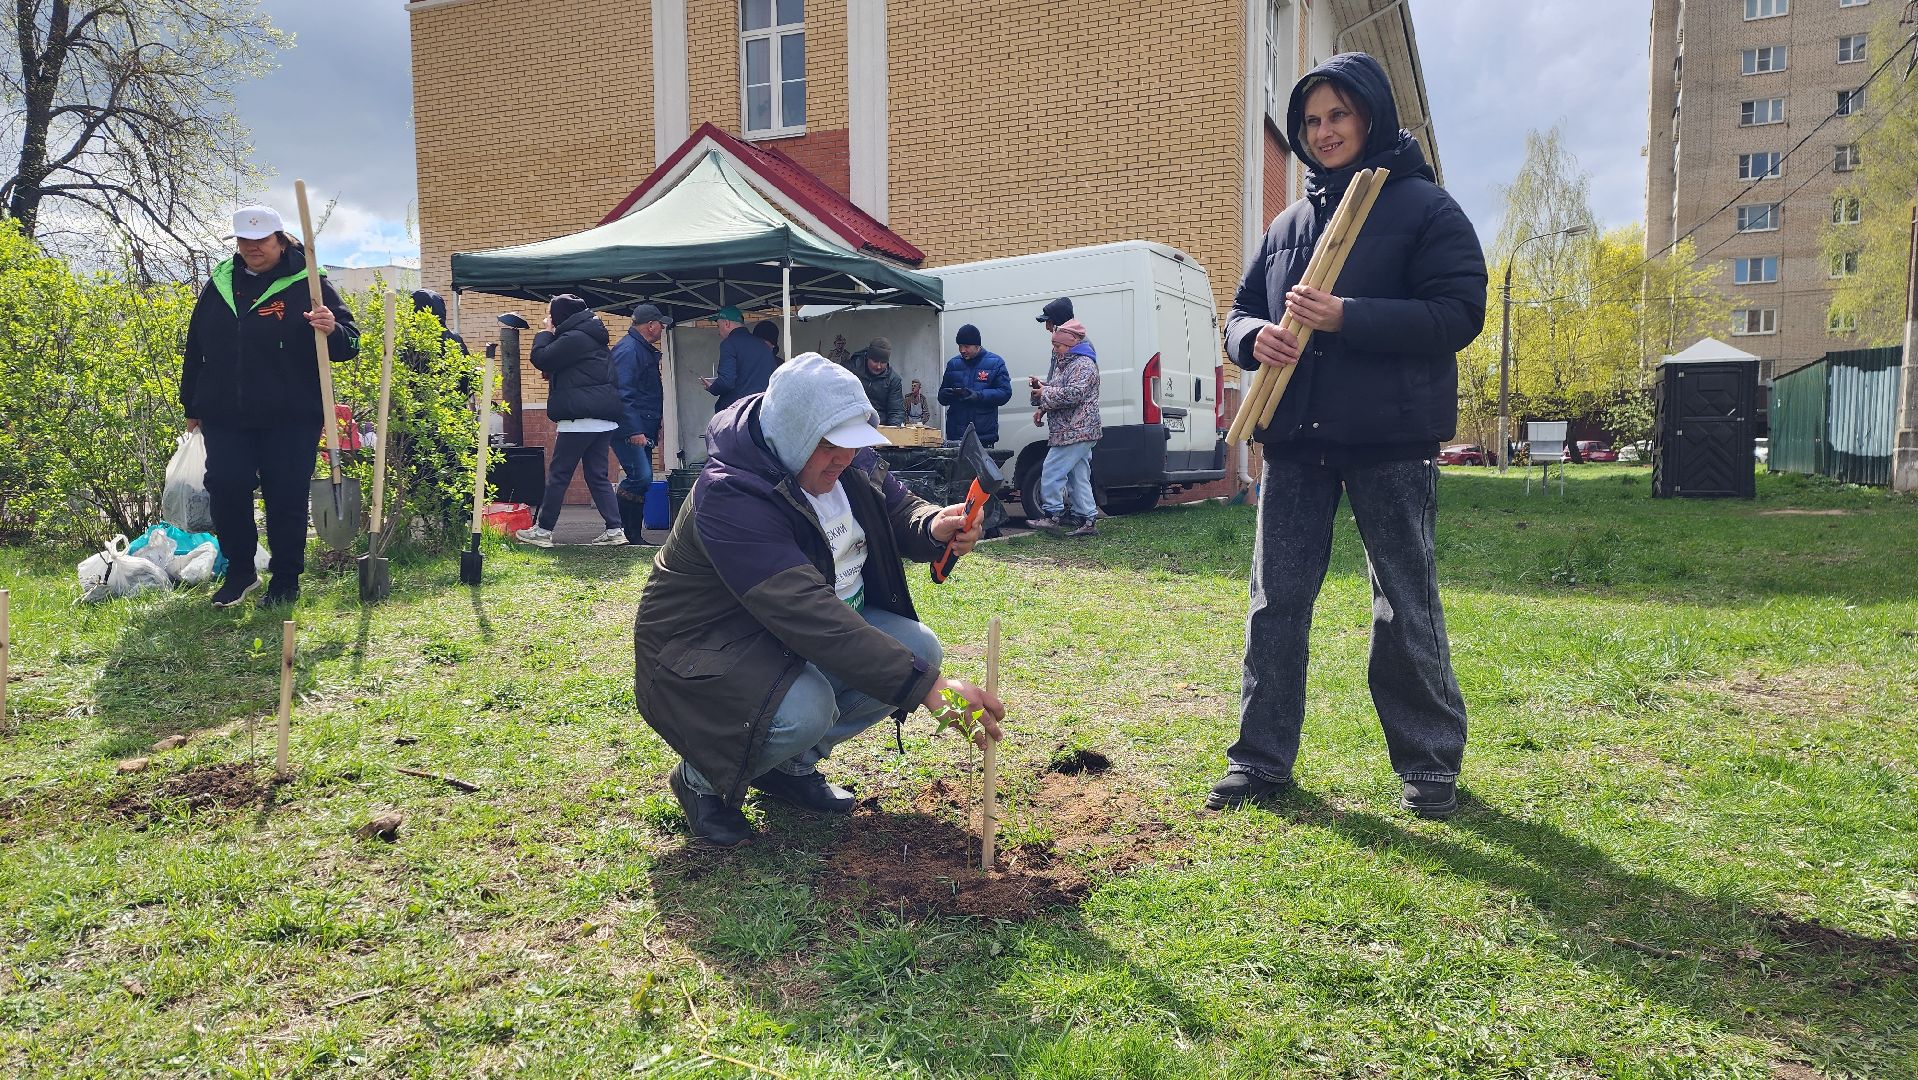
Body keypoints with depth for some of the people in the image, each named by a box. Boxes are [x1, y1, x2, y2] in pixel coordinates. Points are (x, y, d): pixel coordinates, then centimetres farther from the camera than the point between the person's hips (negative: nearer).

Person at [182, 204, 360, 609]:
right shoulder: (219, 284, 12)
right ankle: (239, 571, 19)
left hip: (289, 418, -4)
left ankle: (286, 579, 14)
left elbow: (349, 344, -5)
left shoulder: (307, 285, -1)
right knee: (226, 490, 1)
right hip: (225, 416, 4)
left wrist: (332, 331, -29)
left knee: (286, 498, 1)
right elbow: (195, 349, 20)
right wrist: (192, 406, 20)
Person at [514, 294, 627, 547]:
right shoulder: (591, 337, 21)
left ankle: (543, 530, 4)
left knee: (558, 474, -1)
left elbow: (540, 358, -11)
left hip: (582, 420, -9)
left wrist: (545, 333, 4)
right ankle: (614, 529, 3)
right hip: (603, 419, 9)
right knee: (598, 476, 9)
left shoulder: (573, 337, -10)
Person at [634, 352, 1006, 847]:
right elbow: (807, 613, -41)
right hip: (704, 648, -8)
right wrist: (927, 686, -45)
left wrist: (932, 527, -20)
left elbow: (896, 505, 9)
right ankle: (701, 779, -3)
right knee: (803, 709, -37)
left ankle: (791, 764, 7)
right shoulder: (728, 497, -33)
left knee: (917, 647, -12)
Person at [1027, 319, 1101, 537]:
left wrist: (1044, 393, -14)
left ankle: (1053, 516, -3)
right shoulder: (1062, 362, 20)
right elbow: (1054, 389, 30)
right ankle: (1088, 521, 12)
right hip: (1074, 433, 11)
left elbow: (1072, 394, -25)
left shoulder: (1084, 365, -13)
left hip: (1075, 433, -11)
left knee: (1051, 473, -10)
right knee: (1079, 478, 10)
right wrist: (1042, 409, 13)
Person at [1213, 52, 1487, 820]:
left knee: (1405, 605, 3)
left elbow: (1460, 314, -9)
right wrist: (1254, 337, -5)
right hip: (1296, 438, 5)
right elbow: (1241, 311, 20)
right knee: (1276, 600, 4)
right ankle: (1261, 758, 14)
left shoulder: (1424, 207, 1)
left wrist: (1347, 317, -20)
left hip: (1390, 439, -5)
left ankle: (1430, 763, 18)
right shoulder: (1288, 223, 17)